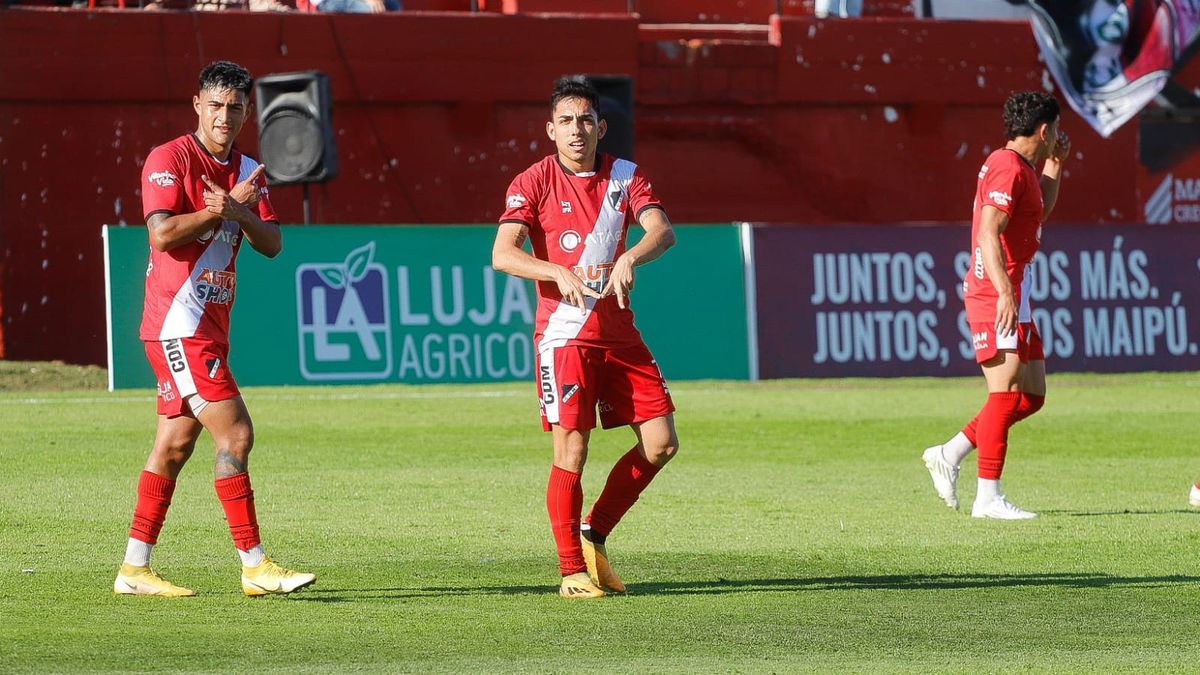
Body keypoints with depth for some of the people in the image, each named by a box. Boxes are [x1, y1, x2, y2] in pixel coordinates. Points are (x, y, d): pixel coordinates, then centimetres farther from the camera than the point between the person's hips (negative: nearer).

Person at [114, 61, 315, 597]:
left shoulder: (247, 172, 14)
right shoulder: (169, 159, -7)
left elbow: (272, 244, 4)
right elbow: (162, 234, -19)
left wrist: (239, 212, -15)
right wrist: (225, 208, -15)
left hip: (210, 326, 8)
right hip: (178, 325, -8)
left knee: (175, 443, 9)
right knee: (235, 432, -13)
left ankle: (134, 569, 13)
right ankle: (254, 566, -12)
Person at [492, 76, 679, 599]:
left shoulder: (625, 177, 6)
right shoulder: (534, 183, -4)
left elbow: (662, 231, -9)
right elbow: (502, 254, -14)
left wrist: (629, 259, -29)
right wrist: (559, 273, -30)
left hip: (619, 333, 4)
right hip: (563, 334, -4)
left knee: (661, 443, 1)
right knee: (571, 453, -9)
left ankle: (594, 534, 18)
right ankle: (573, 572, 1)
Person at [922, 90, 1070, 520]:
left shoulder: (1021, 169, 19)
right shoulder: (1008, 168, -13)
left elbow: (1040, 213, 39)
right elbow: (989, 233, -23)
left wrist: (1054, 165, 29)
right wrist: (1004, 291, -31)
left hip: (1012, 297, 10)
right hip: (996, 295, -10)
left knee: (1031, 395, 11)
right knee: (1006, 392, -13)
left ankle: (949, 455, 15)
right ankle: (988, 497, -14)